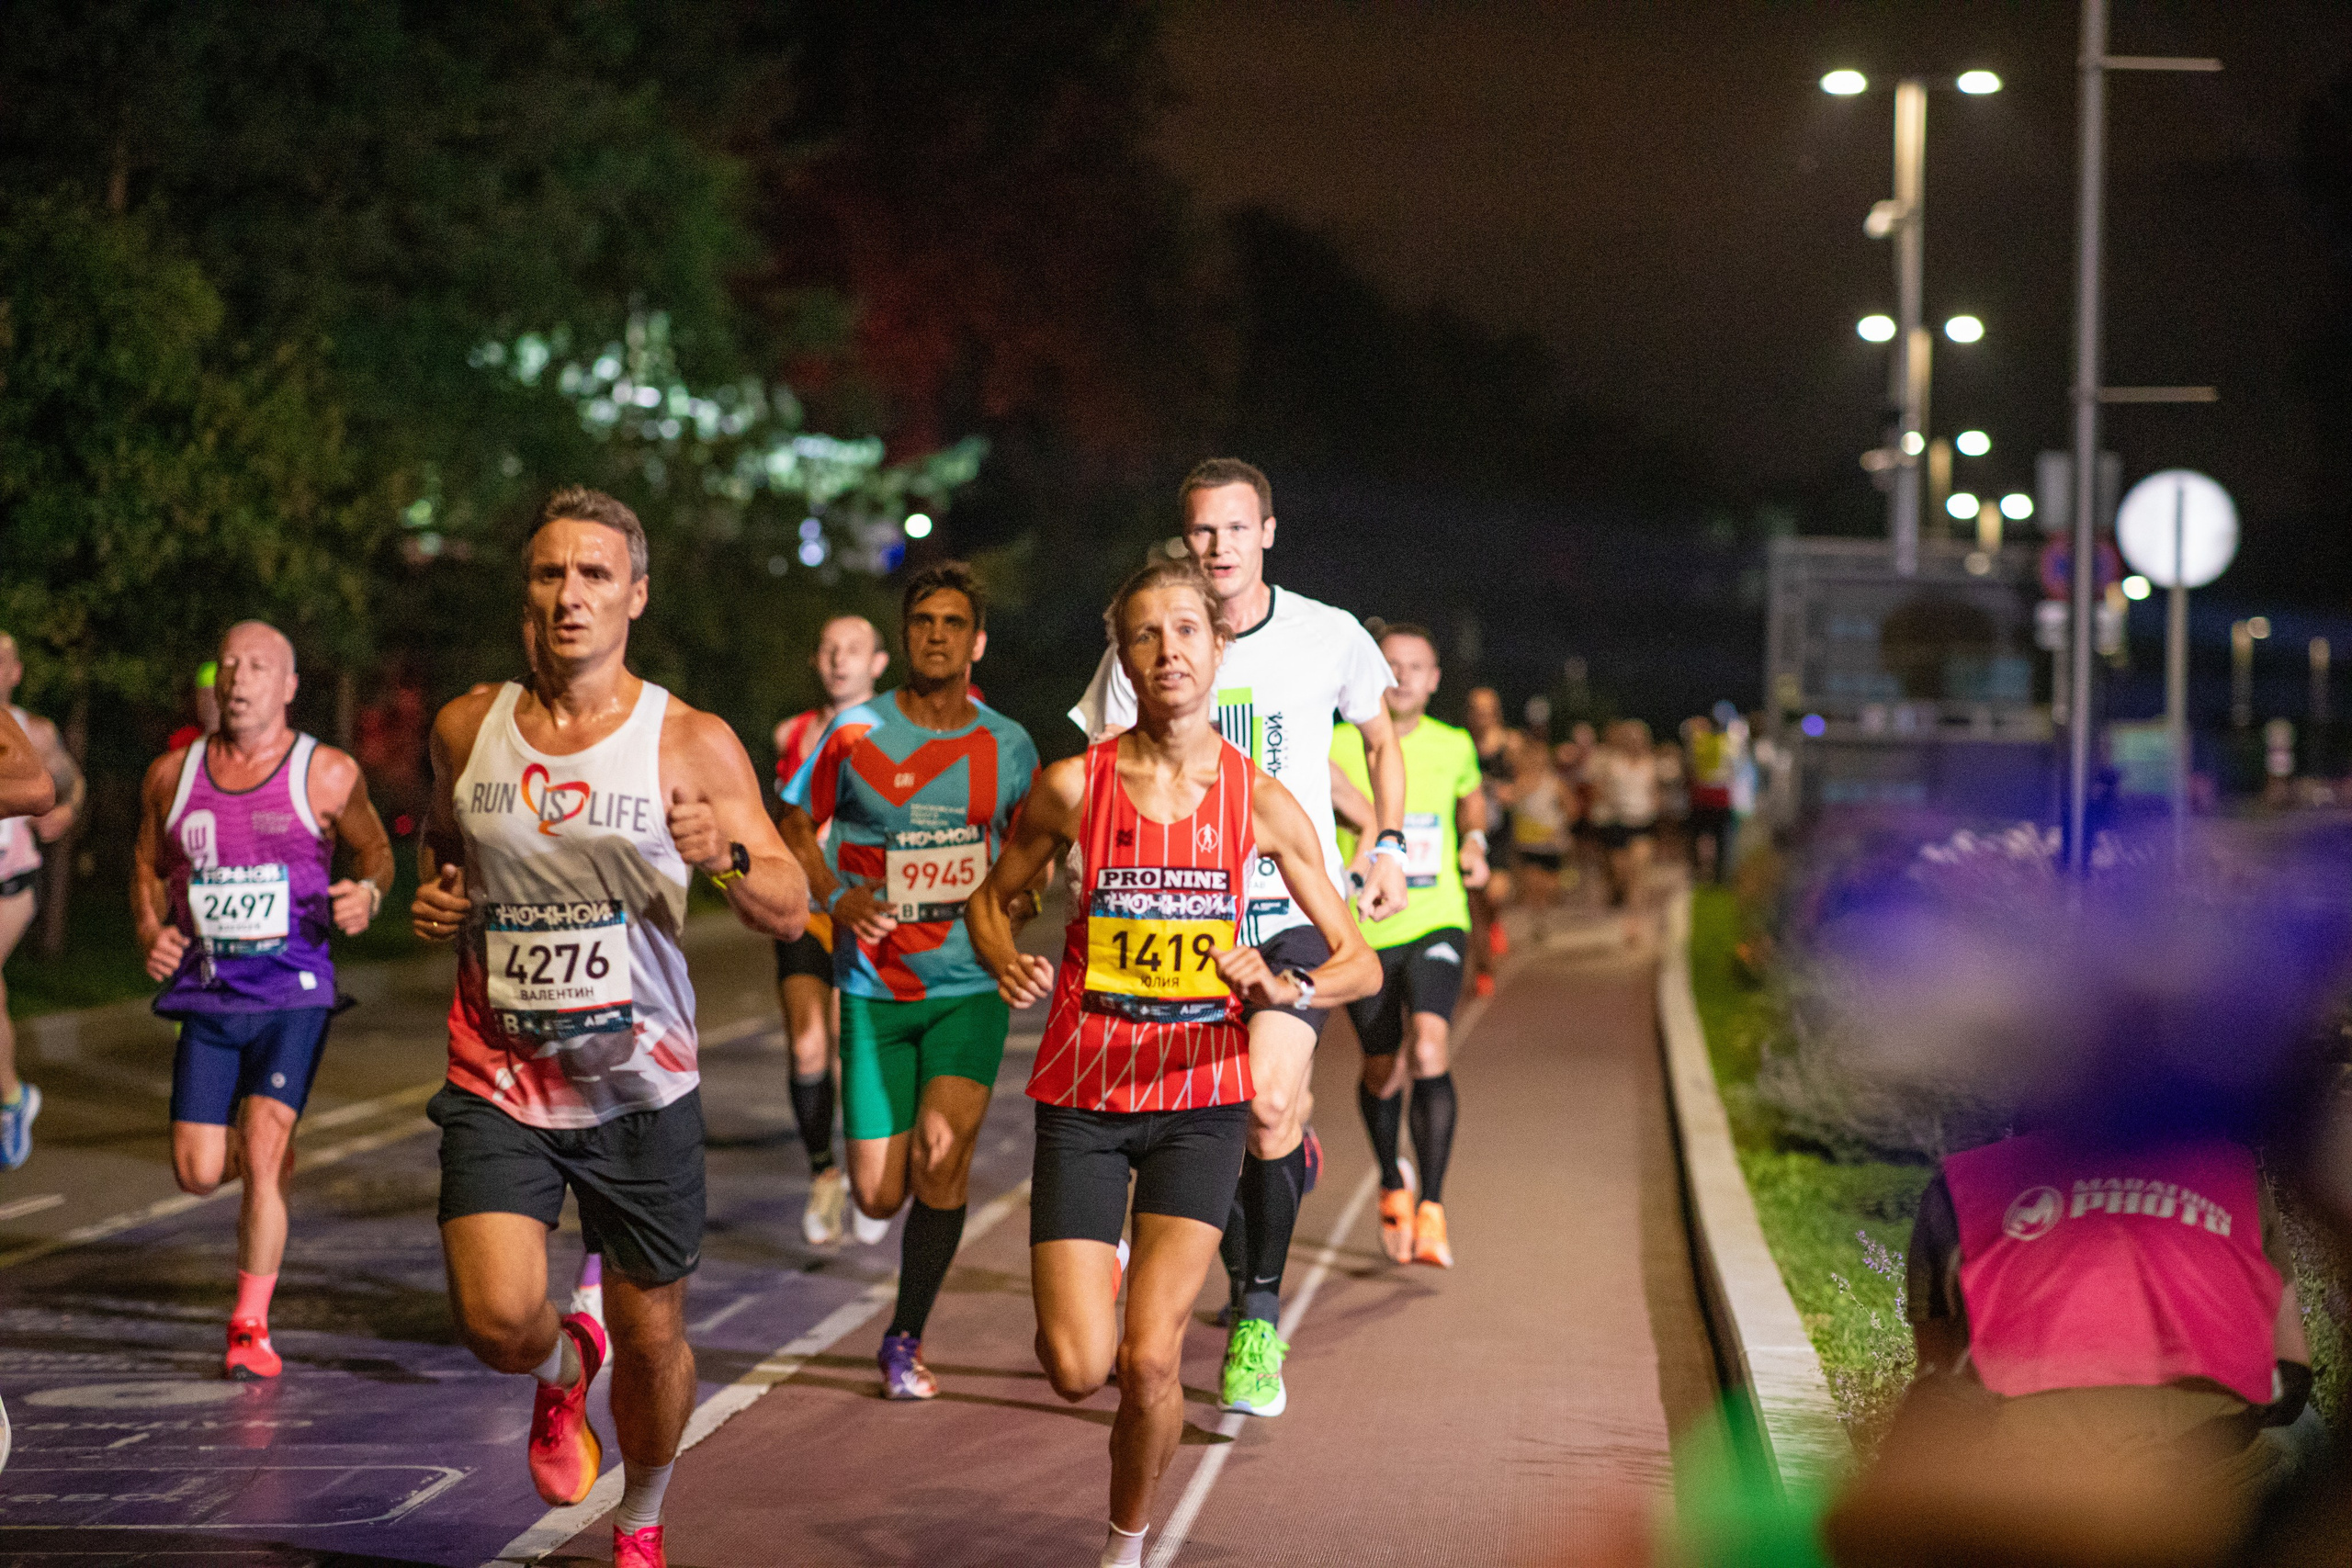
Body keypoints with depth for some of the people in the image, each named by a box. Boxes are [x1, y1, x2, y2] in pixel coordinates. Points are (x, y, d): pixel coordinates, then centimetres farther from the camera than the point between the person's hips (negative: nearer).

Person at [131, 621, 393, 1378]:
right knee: (197, 1172, 1)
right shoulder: (172, 775, 6)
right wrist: (150, 932, -1)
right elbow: (148, 868, 18)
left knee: (261, 1155, -15)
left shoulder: (327, 775, -2)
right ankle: (269, 1149, 38)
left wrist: (367, 895, -11)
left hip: (293, 994, -3)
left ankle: (251, 1325, -2)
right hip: (207, 996, 3)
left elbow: (376, 851, 11)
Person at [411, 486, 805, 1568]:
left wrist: (730, 858, -27)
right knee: (497, 1319, -17)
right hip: (498, 1081, 1)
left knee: (652, 1336, 8)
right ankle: (562, 1370, 21)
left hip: (641, 1085, -1)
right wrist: (429, 900, 0)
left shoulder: (693, 744, -6)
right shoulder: (468, 729, 1)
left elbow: (792, 913, -6)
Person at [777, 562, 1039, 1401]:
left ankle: (904, 1340, -2)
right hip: (875, 987, 0)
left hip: (969, 989, 0)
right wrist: (834, 896, -12)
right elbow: (795, 827, 6)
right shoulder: (856, 732, -3)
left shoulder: (1008, 747, 2)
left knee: (941, 1152, -19)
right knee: (878, 1196, 1)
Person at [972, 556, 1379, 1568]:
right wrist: (1008, 965, -12)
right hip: (1083, 1093, 0)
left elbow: (1360, 962, 1)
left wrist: (1284, 989, -20)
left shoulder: (1260, 802, -4)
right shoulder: (1074, 785, -6)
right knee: (1076, 1371, -7)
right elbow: (992, 900, 10)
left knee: (1149, 1363, -10)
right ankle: (1093, 1293, 31)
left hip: (1199, 1099, 0)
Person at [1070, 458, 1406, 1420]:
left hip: (1298, 912, -2)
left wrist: (1389, 847, 11)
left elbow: (1380, 738, 18)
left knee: (1269, 1104, -20)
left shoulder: (1329, 637, 0)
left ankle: (1258, 1316, -7)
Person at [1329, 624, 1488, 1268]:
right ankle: (1391, 1184, 41)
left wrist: (1473, 842, 7)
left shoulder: (1453, 746, 4)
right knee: (1383, 1069, 12)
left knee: (1428, 1048, -23)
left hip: (1436, 923, 0)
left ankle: (1432, 1208, -19)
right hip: (1363, 931, 0)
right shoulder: (1337, 745, -5)